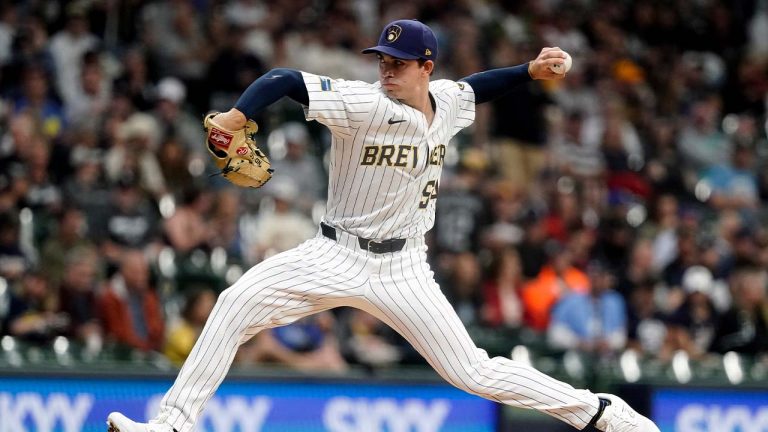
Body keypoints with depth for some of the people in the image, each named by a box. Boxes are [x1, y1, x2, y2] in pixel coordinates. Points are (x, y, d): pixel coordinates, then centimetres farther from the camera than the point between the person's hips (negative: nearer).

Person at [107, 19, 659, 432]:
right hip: (338, 255, -2)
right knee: (237, 303, -20)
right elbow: (286, 80, -27)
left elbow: (473, 87, 25)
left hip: (403, 267, 2)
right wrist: (239, 114, -44)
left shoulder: (449, 102, -1)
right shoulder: (366, 105, -17)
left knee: (473, 372, -2)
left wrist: (528, 71, 12)